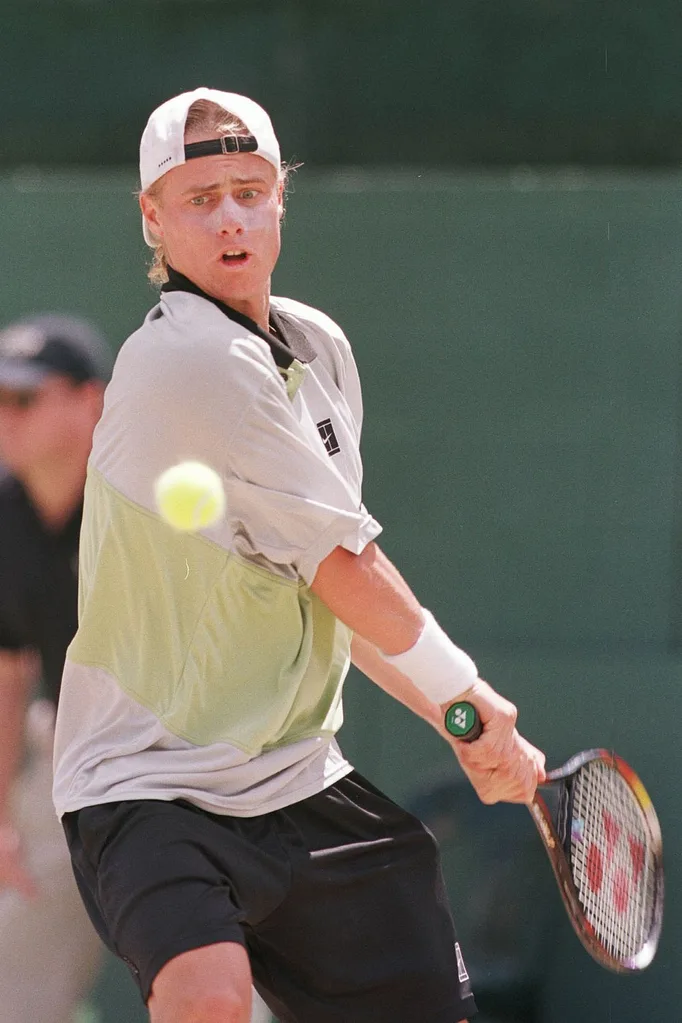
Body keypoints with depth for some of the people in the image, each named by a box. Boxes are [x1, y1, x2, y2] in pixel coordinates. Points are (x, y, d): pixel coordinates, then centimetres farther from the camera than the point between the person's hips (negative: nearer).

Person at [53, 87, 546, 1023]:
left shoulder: (319, 347, 10)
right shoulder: (190, 361, -19)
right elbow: (349, 574, -15)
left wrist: (471, 733, 13)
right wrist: (474, 699, -1)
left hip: (299, 788, 9)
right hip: (150, 790, -9)